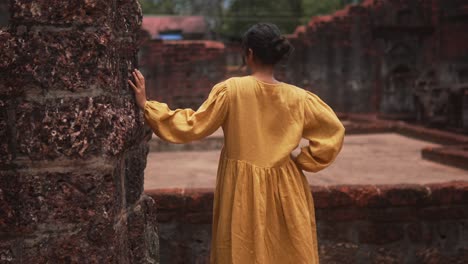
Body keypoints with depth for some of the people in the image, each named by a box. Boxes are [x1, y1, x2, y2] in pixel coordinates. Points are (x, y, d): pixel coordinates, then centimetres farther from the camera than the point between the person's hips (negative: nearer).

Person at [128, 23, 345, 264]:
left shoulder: (230, 90, -12)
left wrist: (146, 106, -2)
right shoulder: (298, 98, -4)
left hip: (241, 190, -2)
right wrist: (302, 161, 6)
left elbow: (193, 126, -9)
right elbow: (333, 132, 2)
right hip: (284, 191, 2)